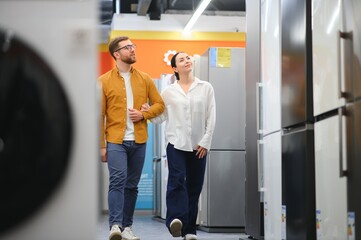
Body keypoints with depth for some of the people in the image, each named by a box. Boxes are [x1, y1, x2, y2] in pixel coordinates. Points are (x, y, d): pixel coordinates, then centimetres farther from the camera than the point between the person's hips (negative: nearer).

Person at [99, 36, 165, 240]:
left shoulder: (145, 79, 10)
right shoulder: (104, 81, 1)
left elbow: (159, 104, 13)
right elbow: (99, 115, 0)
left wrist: (143, 114, -7)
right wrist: (101, 145, -4)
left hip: (139, 141, 3)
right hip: (115, 141, -3)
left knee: (132, 185, 8)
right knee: (117, 181, -16)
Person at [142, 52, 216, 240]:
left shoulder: (206, 88, 6)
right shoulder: (169, 91, 7)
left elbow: (211, 118, 4)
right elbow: (161, 116, 7)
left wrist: (205, 142, -3)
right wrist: (147, 113, -13)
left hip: (198, 145, 1)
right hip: (176, 143, -1)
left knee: (194, 186, 3)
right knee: (177, 180, -20)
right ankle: (176, 220, -32)